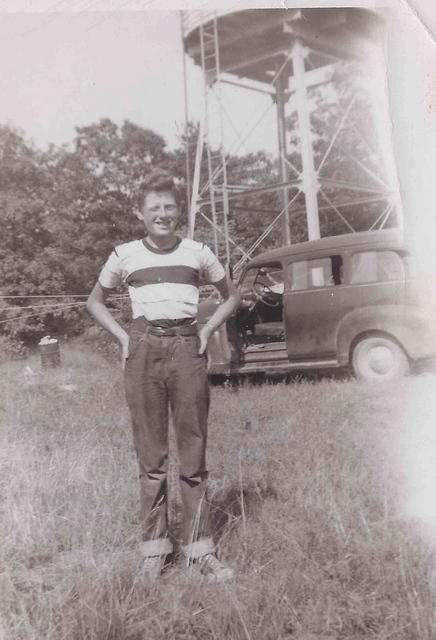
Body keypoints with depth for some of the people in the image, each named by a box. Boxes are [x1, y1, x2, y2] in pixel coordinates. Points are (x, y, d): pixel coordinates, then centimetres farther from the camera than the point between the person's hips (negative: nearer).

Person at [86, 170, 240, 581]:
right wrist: (122, 337, 5)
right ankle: (154, 547, 16)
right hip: (143, 351, 0)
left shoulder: (197, 252, 8)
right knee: (150, 455, 4)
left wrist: (207, 331, 6)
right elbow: (95, 302, 19)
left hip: (187, 349, 0)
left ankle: (199, 549, 11)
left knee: (193, 453, 2)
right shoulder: (125, 255, 7)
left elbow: (231, 296, 20)